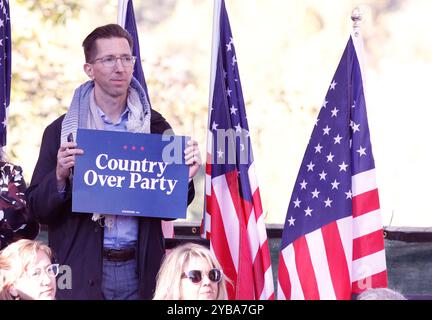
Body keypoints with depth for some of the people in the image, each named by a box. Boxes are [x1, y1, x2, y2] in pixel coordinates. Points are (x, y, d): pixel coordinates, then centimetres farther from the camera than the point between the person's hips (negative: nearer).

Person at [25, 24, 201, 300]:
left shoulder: (156, 127, 7)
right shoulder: (61, 131, 1)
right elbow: (37, 208, 0)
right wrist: (59, 177, -18)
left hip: (140, 271, 2)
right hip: (82, 274, -1)